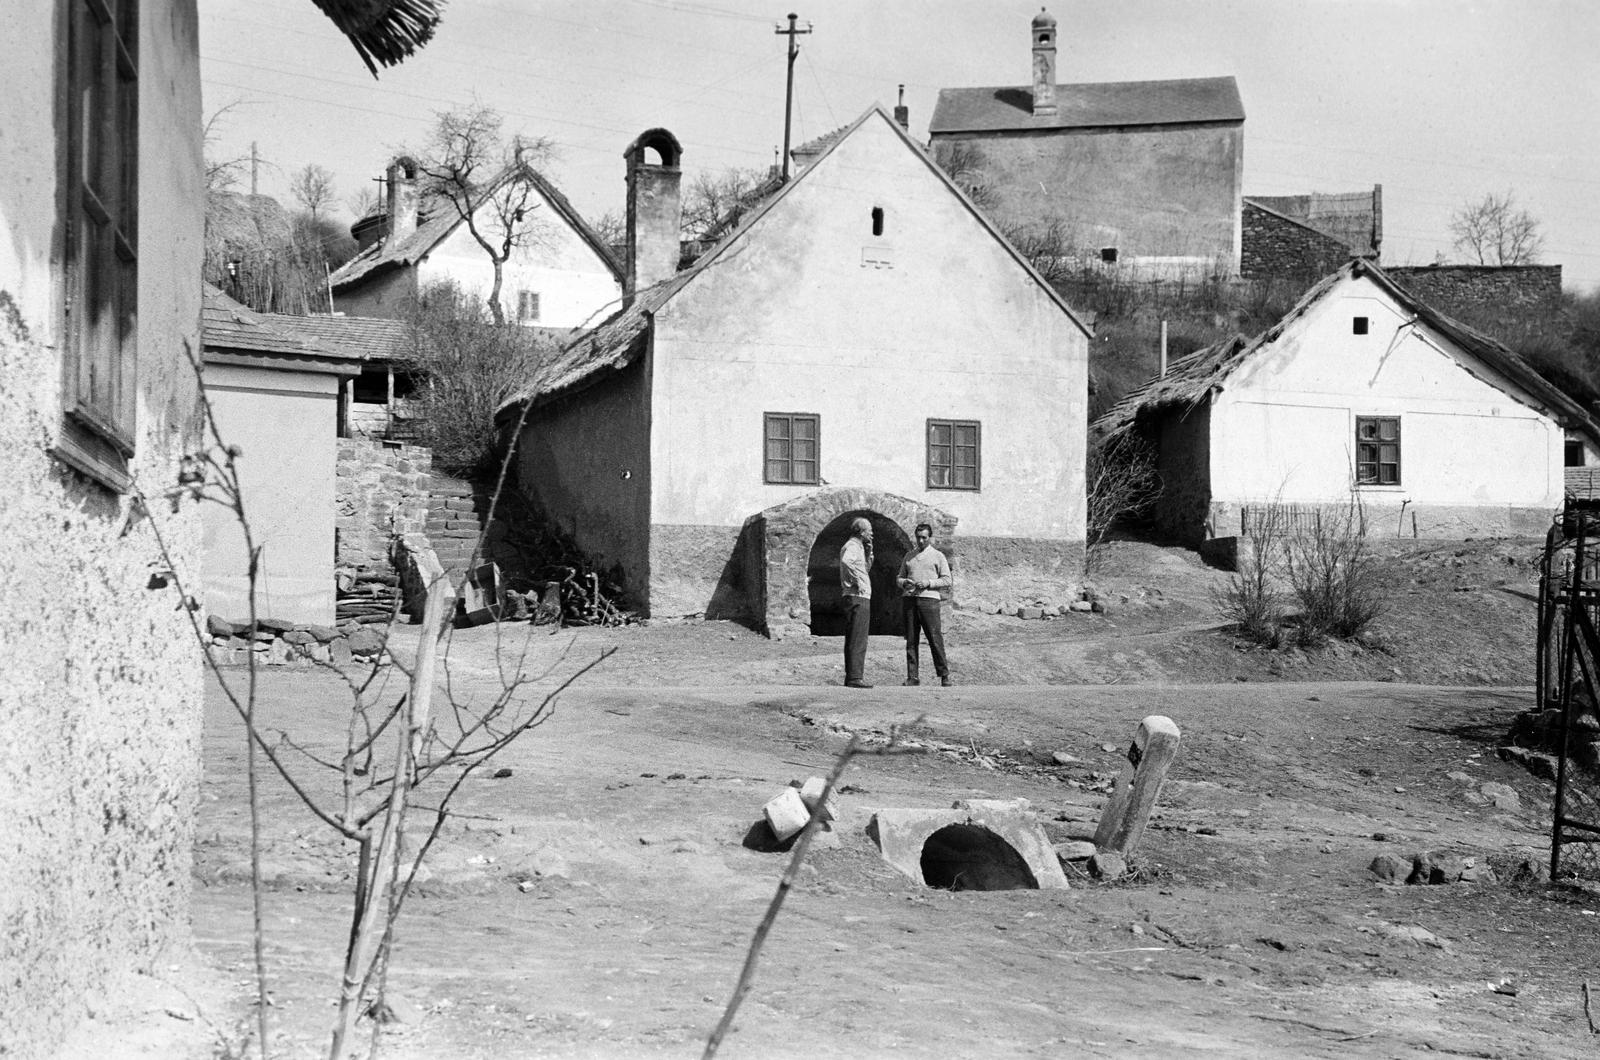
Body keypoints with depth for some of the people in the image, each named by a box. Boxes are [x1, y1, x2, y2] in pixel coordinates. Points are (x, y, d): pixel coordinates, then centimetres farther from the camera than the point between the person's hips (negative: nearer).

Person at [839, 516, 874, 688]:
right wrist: (857, 580, -25)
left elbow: (866, 569, 30)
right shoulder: (852, 547, -11)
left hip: (859, 598, 11)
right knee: (857, 641, -12)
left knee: (854, 640, 11)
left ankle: (851, 677, 14)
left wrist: (868, 553, 16)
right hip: (858, 597, -11)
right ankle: (854, 678, -15)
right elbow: (846, 561, -33)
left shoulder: (856, 547, 21)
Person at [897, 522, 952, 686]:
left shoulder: (938, 556, 9)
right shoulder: (909, 557, 20)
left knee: (935, 639, -8)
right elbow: (900, 578, 23)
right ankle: (912, 677, 2)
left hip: (929, 600, -4)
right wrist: (904, 582, -1)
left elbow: (947, 580, 3)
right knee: (911, 640, 1)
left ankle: (944, 675, -2)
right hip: (910, 599, 4)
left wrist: (928, 583, -11)